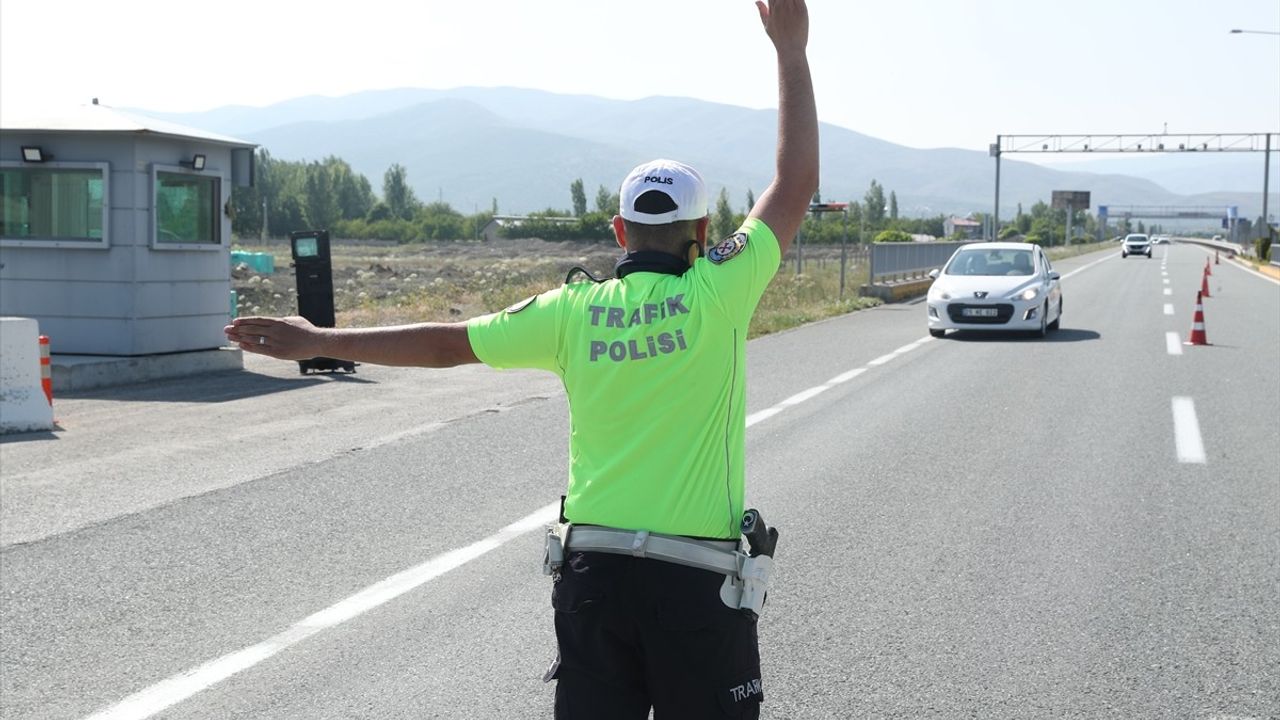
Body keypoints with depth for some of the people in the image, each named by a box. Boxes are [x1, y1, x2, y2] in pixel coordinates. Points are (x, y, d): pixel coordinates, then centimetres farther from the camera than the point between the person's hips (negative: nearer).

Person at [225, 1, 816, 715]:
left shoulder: (573, 311, -1)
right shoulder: (715, 296, -10)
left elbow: (447, 343, 5)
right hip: (695, 581, -3)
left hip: (592, 569, 4)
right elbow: (796, 184, -2)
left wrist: (320, 341, 15)